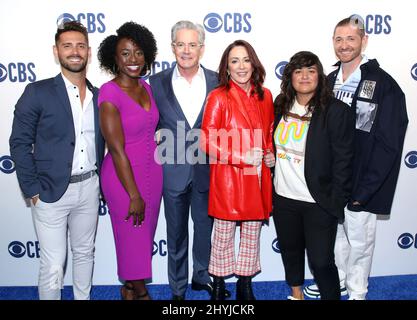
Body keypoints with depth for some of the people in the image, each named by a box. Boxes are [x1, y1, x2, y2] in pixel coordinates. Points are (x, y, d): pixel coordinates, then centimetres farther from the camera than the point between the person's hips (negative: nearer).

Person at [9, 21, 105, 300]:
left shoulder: (99, 96, 6)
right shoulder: (38, 92, -7)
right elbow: (20, 143, -7)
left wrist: (98, 183, 7)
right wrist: (33, 190, -10)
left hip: (89, 188, 4)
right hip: (51, 191, -4)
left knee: (85, 254, 19)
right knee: (53, 266, 2)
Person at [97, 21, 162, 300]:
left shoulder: (146, 87, 3)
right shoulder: (109, 93, -19)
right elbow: (117, 150, -21)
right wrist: (134, 195, -18)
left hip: (152, 172, 7)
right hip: (123, 176, -7)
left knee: (145, 236, 20)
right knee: (133, 238, 11)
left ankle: (131, 287, 43)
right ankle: (140, 291, 37)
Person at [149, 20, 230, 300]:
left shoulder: (217, 82, -2)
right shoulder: (157, 83, -4)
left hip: (207, 170, 1)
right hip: (173, 171, 0)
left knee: (205, 228, 16)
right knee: (176, 234, 14)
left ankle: (202, 277, 40)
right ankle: (178, 288, 33)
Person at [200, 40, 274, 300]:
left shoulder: (265, 96, 7)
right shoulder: (219, 97, -8)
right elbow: (207, 142, -12)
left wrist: (270, 153, 1)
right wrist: (243, 157, -17)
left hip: (257, 178, 5)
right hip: (228, 178, -4)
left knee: (252, 235, 14)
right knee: (223, 236, 9)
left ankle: (246, 287, 32)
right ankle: (218, 288, 29)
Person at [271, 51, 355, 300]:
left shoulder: (337, 111, -12)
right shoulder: (281, 106, 2)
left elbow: (343, 161, -11)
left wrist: (337, 202, -12)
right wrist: (268, 189, 8)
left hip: (319, 203, -5)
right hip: (283, 198, 5)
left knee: (321, 261, 1)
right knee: (290, 251, 22)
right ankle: (296, 293, 46)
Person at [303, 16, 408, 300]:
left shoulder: (384, 85, -12)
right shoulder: (329, 82, 6)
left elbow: (389, 144, -13)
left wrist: (363, 190, -15)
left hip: (360, 186, -5)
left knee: (359, 241, 10)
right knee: (334, 234, 20)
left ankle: (356, 292, 32)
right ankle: (336, 281, 41)